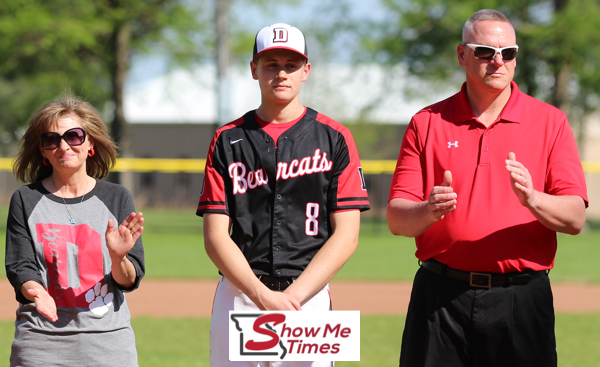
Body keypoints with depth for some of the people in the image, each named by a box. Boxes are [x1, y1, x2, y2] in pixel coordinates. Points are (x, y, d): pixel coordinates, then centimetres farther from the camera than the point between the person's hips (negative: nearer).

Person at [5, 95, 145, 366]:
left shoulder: (117, 198, 6)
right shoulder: (26, 200, 5)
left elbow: (130, 280, 2)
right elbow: (20, 268, -1)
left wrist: (118, 258, -20)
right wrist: (35, 291, -22)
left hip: (108, 339, 1)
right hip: (41, 341, 0)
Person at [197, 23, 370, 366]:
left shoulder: (334, 138, 6)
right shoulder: (228, 141, 9)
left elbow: (346, 234, -1)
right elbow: (215, 235, 3)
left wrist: (294, 294, -12)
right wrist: (262, 295, -12)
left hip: (310, 295, -1)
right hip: (238, 295, 1)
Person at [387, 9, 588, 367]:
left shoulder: (550, 122, 5)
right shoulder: (427, 123, 8)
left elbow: (575, 219, -3)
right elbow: (397, 219, 3)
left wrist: (531, 199, -23)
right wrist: (430, 211, -20)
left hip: (522, 300, -1)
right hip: (440, 298, 1)